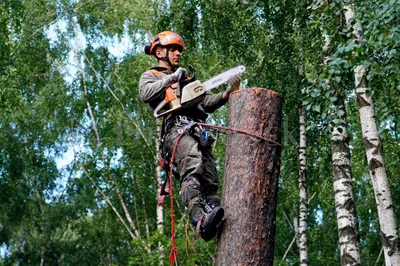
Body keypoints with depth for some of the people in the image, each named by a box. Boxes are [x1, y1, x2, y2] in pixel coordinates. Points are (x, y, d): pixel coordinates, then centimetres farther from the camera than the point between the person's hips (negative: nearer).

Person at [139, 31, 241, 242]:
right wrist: (172, 78, -2)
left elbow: (206, 104, 28)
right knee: (192, 169, -31)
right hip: (177, 127, -7)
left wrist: (227, 94, 12)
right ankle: (200, 219, -47)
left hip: (199, 129, 7)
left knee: (210, 181, -10)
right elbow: (145, 94, -3)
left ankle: (218, 224, -22)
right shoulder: (150, 76, 22)